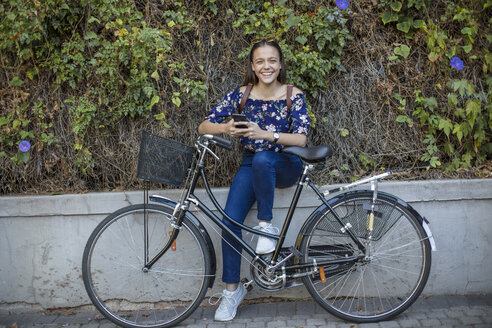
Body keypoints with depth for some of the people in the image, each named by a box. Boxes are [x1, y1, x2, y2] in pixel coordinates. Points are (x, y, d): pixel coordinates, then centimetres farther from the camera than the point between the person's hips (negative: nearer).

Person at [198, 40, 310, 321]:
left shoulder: (293, 95, -7)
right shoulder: (242, 94, -3)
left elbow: (301, 138, -17)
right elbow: (204, 126, -4)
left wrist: (266, 134, -32)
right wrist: (226, 128, -27)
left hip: (285, 165, -2)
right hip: (251, 165, 2)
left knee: (262, 159, -38)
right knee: (230, 221, -16)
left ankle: (267, 226, -18)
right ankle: (232, 288, 3)